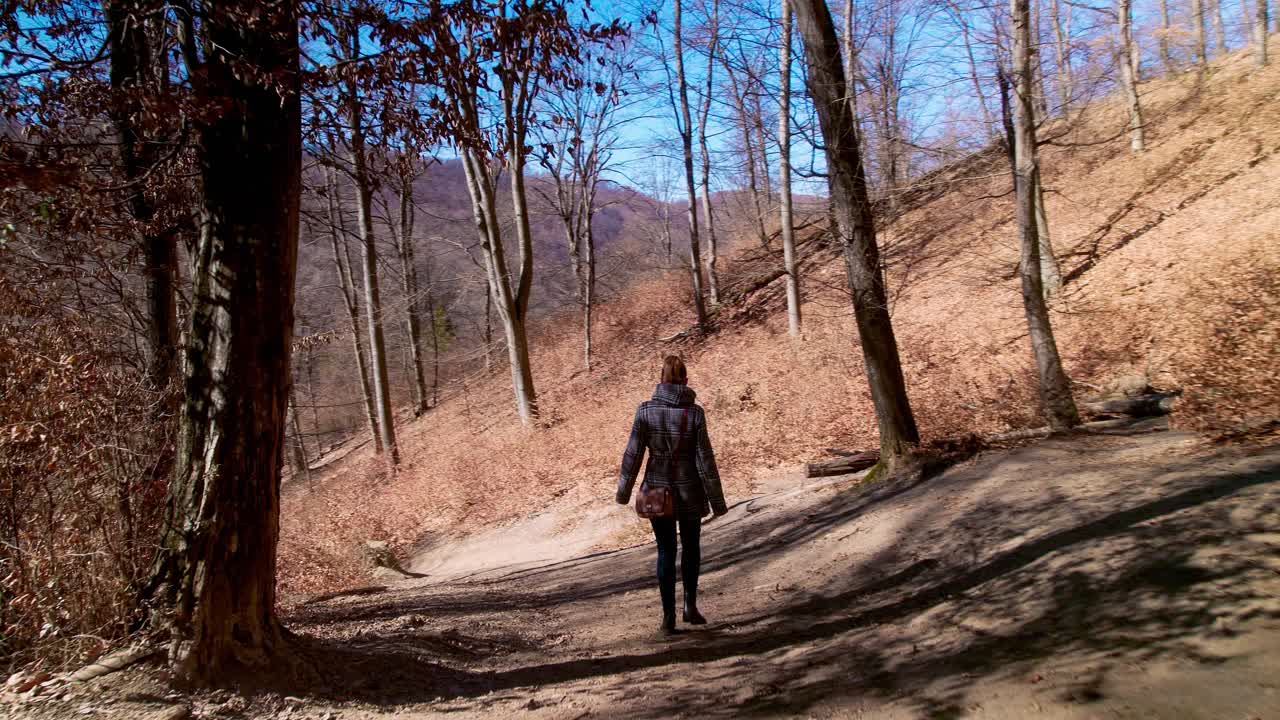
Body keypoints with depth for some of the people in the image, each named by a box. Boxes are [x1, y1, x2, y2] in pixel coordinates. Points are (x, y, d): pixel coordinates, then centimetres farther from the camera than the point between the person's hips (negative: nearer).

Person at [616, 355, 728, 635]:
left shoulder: (646, 410, -10)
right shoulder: (694, 413, -13)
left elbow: (633, 454, -5)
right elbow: (705, 460, -10)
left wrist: (624, 491, 8)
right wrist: (716, 500, -2)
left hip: (657, 490, 1)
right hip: (689, 491, -1)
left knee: (666, 551, 13)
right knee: (691, 547, 22)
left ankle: (668, 615, 13)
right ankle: (690, 605, 17)